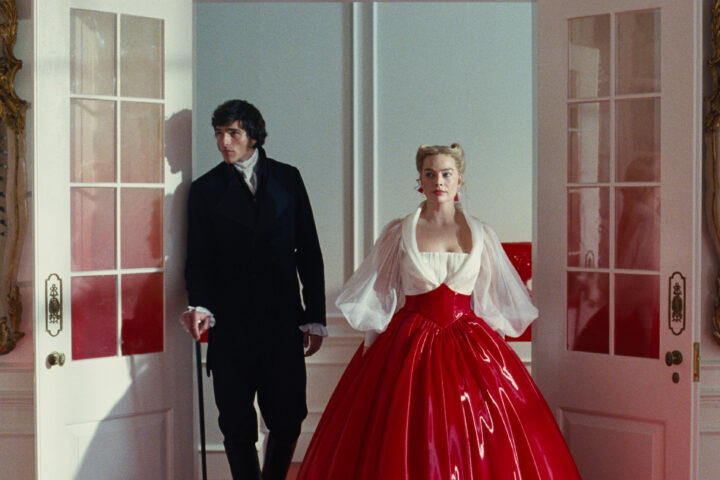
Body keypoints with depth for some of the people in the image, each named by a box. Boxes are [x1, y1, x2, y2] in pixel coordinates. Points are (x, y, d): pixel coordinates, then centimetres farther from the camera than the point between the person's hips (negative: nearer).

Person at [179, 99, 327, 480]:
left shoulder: (287, 178, 9)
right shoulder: (206, 189, 7)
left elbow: (309, 252, 9)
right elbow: (199, 259, 3)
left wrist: (315, 317, 5)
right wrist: (200, 306, -16)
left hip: (283, 321, 1)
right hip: (230, 324, 0)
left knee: (288, 419, 2)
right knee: (237, 427, 5)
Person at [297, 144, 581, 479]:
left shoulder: (481, 235, 6)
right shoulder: (398, 232, 2)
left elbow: (497, 302, 12)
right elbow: (373, 298, 6)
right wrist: (376, 345, 0)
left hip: (468, 346, 1)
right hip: (408, 348, -1)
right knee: (404, 447, -4)